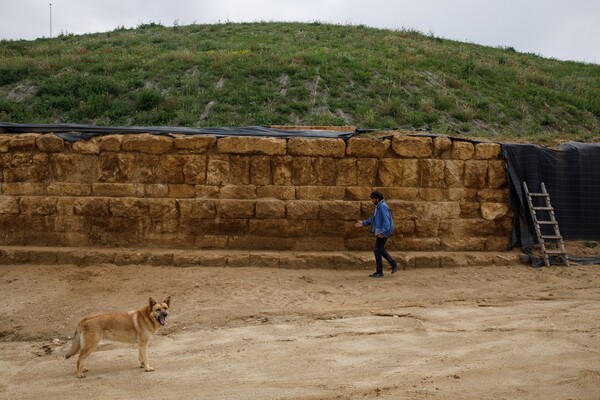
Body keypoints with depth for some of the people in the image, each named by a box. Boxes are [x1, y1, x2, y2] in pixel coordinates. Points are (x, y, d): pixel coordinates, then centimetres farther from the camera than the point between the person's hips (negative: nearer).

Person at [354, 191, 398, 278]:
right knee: (380, 250, 20)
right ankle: (393, 264, 26)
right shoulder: (378, 206, 14)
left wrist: (383, 232, -31)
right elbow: (373, 218, 22)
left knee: (378, 251, -3)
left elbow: (386, 220, -26)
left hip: (382, 233, -10)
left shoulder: (383, 206, -19)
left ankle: (379, 272, 5)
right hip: (379, 232, 10)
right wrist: (363, 223, 16)